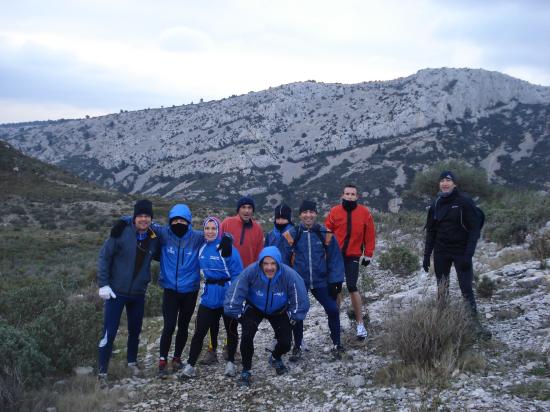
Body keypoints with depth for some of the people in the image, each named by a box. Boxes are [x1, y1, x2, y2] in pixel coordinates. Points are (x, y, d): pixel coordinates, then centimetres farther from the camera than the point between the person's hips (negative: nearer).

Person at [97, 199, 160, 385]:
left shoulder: (153, 238, -1)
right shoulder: (121, 232, -14)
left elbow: (159, 256, 17)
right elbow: (104, 256, -10)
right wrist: (103, 284, -14)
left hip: (138, 293, 4)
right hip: (116, 291, -4)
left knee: (135, 330, 16)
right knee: (109, 332, -2)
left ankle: (132, 361, 37)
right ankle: (102, 371, 9)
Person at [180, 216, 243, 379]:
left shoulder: (227, 248, -15)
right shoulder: (202, 249, 3)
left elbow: (237, 274, -13)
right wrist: (206, 286, 10)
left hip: (227, 296, -4)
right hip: (209, 296, 4)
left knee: (231, 330, 12)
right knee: (199, 331, 1)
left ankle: (231, 362, 27)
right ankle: (190, 365, 8)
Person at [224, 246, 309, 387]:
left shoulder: (289, 275, -34)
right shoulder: (250, 272, -36)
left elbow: (300, 301, -20)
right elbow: (235, 295, -26)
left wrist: (292, 318, -10)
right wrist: (239, 315, -15)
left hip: (279, 311, 1)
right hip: (254, 308, -1)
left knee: (285, 343, -6)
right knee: (247, 336, -24)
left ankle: (275, 358, 33)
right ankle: (246, 371, 1)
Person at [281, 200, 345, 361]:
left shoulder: (325, 234, -4)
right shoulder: (291, 235, -6)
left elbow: (335, 258, -1)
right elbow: (284, 259, -1)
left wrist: (336, 280, -5)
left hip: (321, 281, 1)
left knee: (333, 310, -2)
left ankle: (337, 344, 17)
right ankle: (297, 347, 24)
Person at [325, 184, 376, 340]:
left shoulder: (364, 213, -1)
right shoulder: (334, 212, -1)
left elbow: (370, 235, 5)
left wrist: (368, 255, 4)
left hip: (353, 257, -2)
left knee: (352, 288, -10)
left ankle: (360, 324, 0)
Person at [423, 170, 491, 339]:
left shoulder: (464, 202, -7)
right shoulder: (436, 204, 7)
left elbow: (474, 229, -10)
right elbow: (430, 231, 12)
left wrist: (468, 254, -17)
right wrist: (426, 255, 7)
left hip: (461, 252, -4)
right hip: (441, 253, 4)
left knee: (467, 289, -6)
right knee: (442, 290, 7)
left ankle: (475, 323, 2)